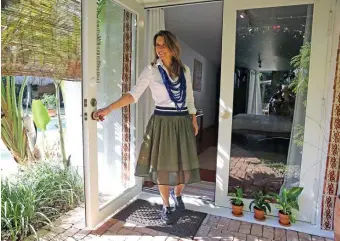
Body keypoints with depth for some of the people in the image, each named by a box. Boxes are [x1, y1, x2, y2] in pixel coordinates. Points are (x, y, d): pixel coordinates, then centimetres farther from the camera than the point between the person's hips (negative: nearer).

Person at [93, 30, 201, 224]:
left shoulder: (184, 70, 7)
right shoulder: (151, 70, -4)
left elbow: (189, 99, 14)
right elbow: (134, 94, -13)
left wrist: (194, 120, 11)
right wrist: (108, 109, -23)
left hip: (183, 121, 3)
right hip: (162, 122, -3)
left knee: (184, 164, 8)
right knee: (163, 165, 5)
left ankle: (177, 194, 40)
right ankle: (166, 206, 27)